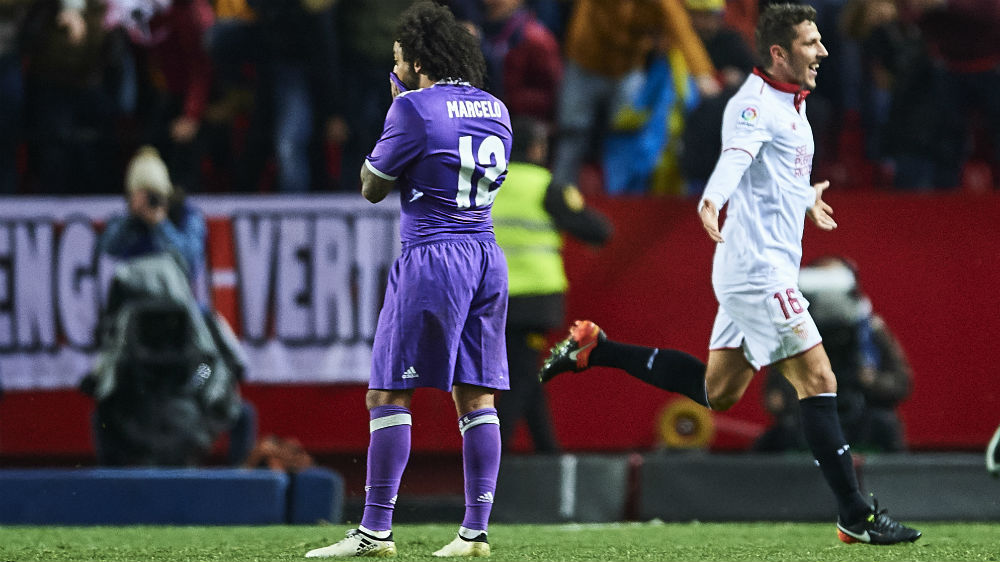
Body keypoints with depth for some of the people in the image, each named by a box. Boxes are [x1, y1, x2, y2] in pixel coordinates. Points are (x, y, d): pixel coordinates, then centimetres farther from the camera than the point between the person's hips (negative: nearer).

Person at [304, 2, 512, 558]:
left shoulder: (413, 107, -10)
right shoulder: (494, 109, 11)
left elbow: (373, 188, -1)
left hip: (431, 257, -7)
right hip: (487, 258, 7)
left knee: (388, 394, -3)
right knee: (474, 396, 7)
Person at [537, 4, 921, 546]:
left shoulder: (791, 104, 17)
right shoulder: (753, 104, -13)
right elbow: (735, 156, -33)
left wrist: (807, 200, 56)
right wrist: (711, 203, -53)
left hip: (756, 271, 10)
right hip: (760, 270, -10)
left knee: (716, 392, 14)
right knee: (817, 381, -10)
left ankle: (594, 348, 22)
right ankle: (856, 517, -8)